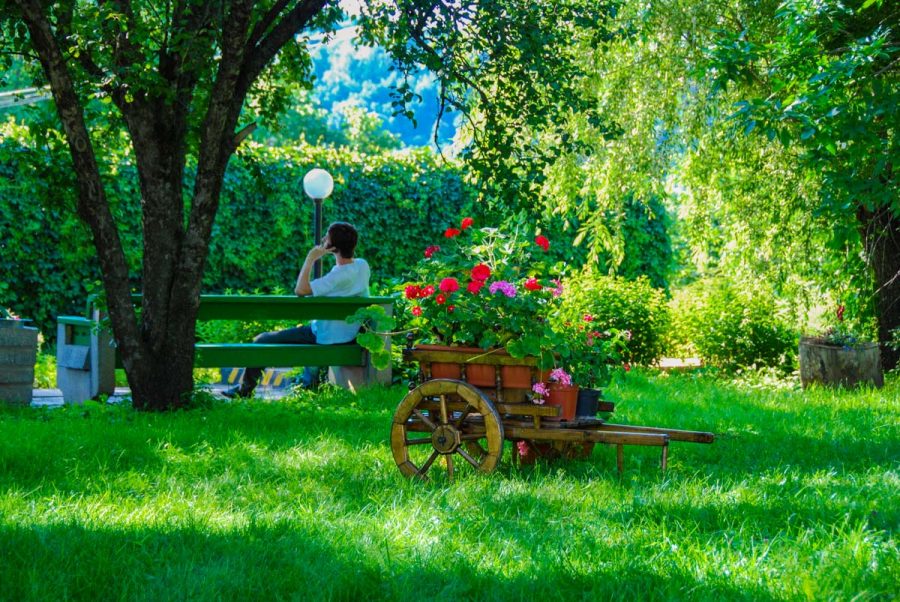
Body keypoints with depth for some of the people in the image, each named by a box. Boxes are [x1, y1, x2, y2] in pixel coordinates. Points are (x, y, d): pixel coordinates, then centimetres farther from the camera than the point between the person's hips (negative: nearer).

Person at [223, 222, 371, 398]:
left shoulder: (341, 275, -29)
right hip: (347, 332, 9)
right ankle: (310, 382, 44)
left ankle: (245, 389, 18)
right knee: (306, 328, 42)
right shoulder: (362, 265, -1)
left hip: (326, 336, -9)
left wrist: (310, 259, -22)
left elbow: (301, 290, -30)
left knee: (262, 341, 3)